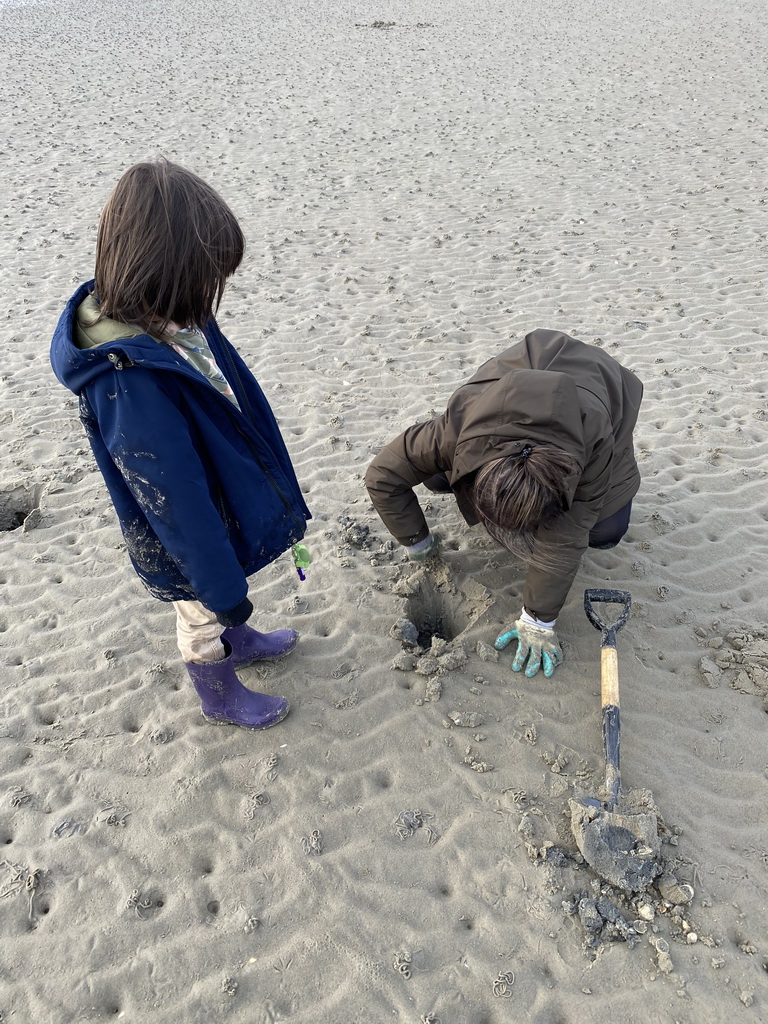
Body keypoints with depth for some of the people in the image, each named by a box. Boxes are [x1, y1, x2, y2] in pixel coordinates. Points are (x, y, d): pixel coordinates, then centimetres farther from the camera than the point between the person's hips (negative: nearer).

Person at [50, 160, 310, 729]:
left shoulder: (165, 319, -13)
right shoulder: (130, 384, -40)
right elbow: (175, 502, -31)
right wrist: (222, 586, -19)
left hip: (225, 502, 7)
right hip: (192, 542, -7)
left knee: (225, 605, 34)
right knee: (205, 620, 22)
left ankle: (239, 640, 63)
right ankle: (221, 699, 49)